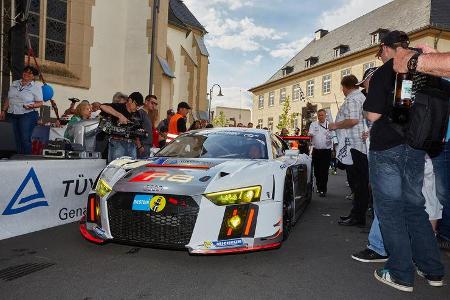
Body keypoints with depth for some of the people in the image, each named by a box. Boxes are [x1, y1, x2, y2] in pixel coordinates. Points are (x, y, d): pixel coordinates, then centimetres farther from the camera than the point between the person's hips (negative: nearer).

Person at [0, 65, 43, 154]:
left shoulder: (36, 87, -1)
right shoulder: (14, 84, 14)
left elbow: (40, 102, -4)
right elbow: (8, 99, 19)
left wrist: (33, 105, -23)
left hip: (27, 115, -5)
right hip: (12, 115, 5)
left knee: (25, 139, -10)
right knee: (17, 139, 6)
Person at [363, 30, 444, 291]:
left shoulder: (383, 73, -9)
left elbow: (373, 115, -14)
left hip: (387, 149, -6)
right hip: (416, 148, 6)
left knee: (390, 209, 2)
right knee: (415, 206, 16)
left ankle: (401, 274, 7)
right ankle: (433, 270, 22)